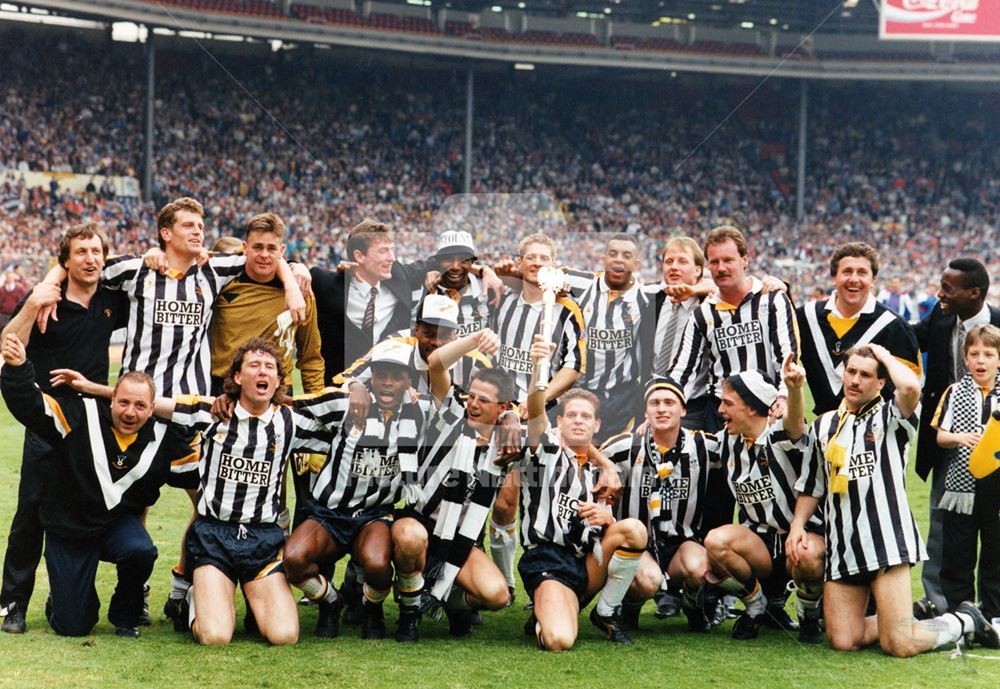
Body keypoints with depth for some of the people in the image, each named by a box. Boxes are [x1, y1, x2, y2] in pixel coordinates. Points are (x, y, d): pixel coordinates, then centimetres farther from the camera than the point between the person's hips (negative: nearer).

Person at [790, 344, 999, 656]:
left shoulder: (890, 417, 3)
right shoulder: (824, 425, 18)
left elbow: (911, 387, -22)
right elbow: (811, 487, 25)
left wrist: (886, 357, -3)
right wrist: (798, 523, 9)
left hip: (887, 543, -5)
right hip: (841, 548, 5)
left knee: (899, 645, -10)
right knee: (842, 641, -3)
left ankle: (965, 620, 19)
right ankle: (913, 615, 22)